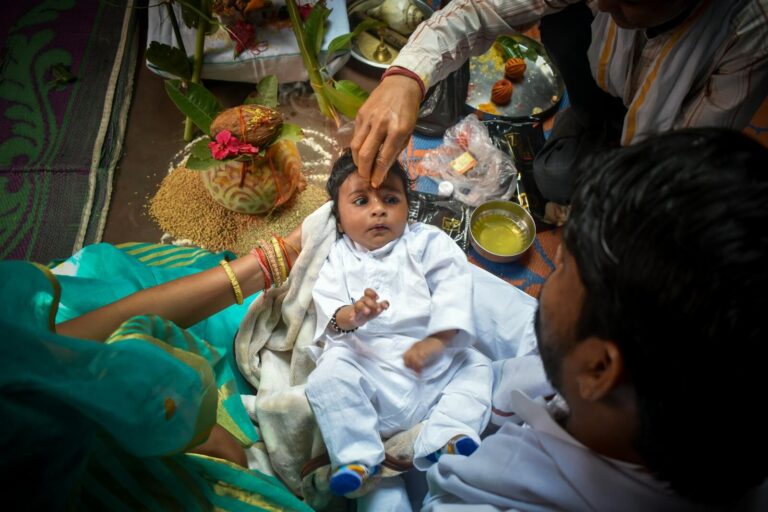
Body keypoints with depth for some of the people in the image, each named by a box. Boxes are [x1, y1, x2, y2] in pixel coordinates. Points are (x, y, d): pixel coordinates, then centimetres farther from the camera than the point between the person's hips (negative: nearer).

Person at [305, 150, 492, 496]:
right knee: (328, 375, -23)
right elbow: (326, 304, -3)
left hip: (433, 362, 2)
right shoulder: (338, 259, 11)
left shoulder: (427, 242, 9)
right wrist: (349, 316, -29)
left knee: (475, 366, -9)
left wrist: (437, 340, -21)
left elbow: (452, 288, -5)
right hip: (366, 364, -1)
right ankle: (357, 457, -20)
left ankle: (446, 436, -17)